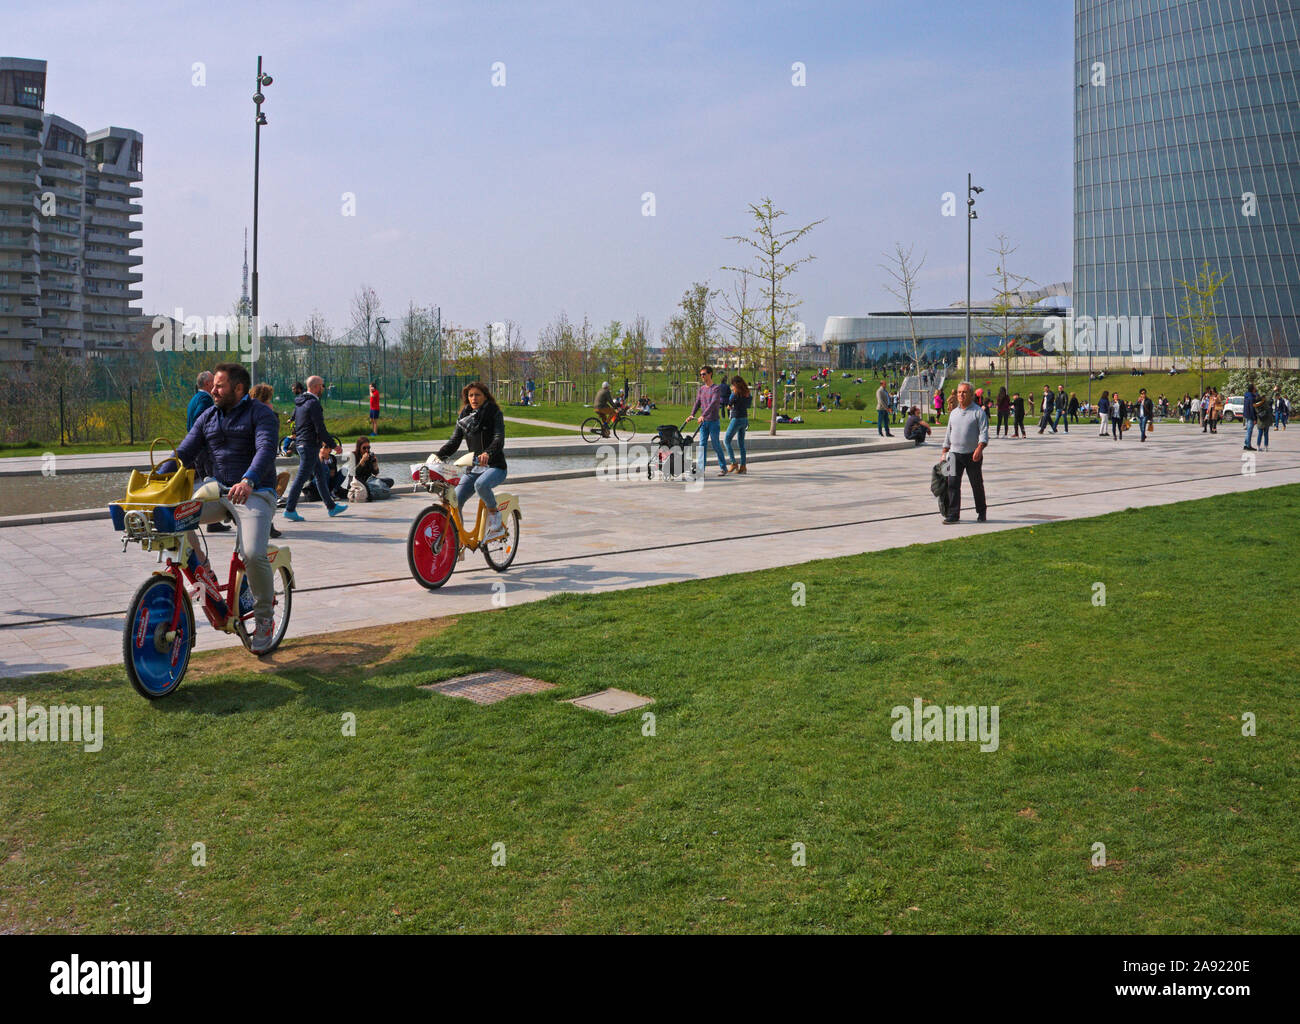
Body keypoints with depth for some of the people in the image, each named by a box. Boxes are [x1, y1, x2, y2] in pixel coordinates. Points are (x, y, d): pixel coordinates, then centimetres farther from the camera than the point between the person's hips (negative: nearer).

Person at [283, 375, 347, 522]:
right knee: (301, 477, -6)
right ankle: (290, 509, -3)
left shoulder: (299, 403, 12)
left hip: (301, 443, 10)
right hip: (310, 446, -10)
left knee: (321, 475, 15)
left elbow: (295, 426, 19)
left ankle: (331, 506, 22)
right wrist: (334, 445, -11)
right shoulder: (313, 404, -17)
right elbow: (320, 429, -20)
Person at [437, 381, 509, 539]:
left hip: (495, 467, -5)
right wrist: (438, 456, -13)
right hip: (473, 468, 5)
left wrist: (488, 453, -42)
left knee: (481, 484, -38)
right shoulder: (464, 417, 10)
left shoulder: (494, 413, -5)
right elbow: (454, 442, 5)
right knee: (455, 501, -12)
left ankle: (495, 515, -13)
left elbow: (499, 439, -20)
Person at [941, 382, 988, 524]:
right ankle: (953, 514, -4)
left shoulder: (978, 412, -2)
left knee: (977, 485, 6)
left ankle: (982, 512, 22)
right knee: (953, 484, -6)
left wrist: (979, 448, -26)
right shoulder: (954, 413, 14)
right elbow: (948, 434, 20)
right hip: (955, 453, 4)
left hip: (973, 455, -4)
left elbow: (984, 433, -11)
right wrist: (944, 453, 17)